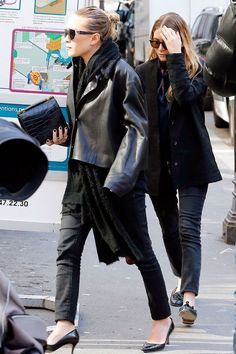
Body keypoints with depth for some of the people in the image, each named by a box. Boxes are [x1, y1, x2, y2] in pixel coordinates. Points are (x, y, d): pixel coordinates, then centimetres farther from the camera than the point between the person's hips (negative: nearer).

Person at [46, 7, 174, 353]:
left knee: (140, 250, 7)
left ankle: (162, 318, 24)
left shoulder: (121, 73, -13)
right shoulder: (79, 73, 10)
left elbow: (137, 127, -15)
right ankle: (65, 325, -1)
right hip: (81, 177, 8)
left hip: (117, 180, -7)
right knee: (67, 252, -1)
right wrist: (62, 135, 2)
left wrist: (118, 178, -22)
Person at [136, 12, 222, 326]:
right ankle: (183, 279, 38)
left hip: (190, 162, -4)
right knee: (169, 229, 17)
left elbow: (186, 96, -27)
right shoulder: (145, 72, 1)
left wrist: (176, 56, -24)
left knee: (188, 229, -11)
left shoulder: (197, 70, -6)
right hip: (157, 163, 4)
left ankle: (189, 296, -16)